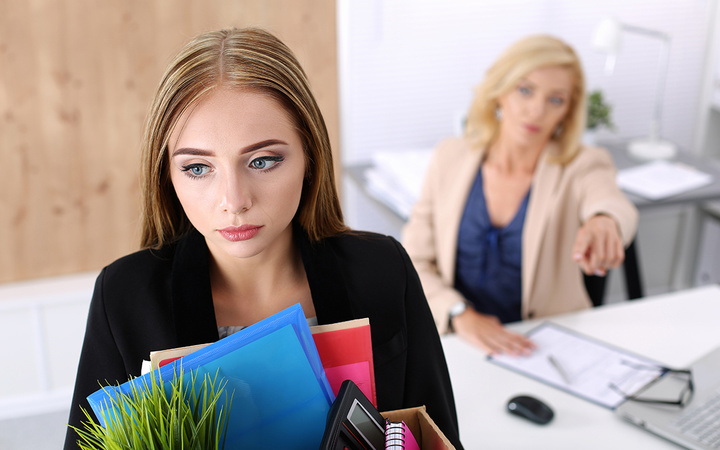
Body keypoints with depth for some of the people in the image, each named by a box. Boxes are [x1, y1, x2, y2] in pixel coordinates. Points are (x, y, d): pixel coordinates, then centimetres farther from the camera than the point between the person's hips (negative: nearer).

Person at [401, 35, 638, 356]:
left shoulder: (581, 167, -2)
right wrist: (461, 315, -15)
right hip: (454, 342, 0)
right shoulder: (450, 159, 3)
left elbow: (615, 206, -26)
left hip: (548, 350, 0)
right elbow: (413, 261, 3)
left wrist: (604, 222, -50)